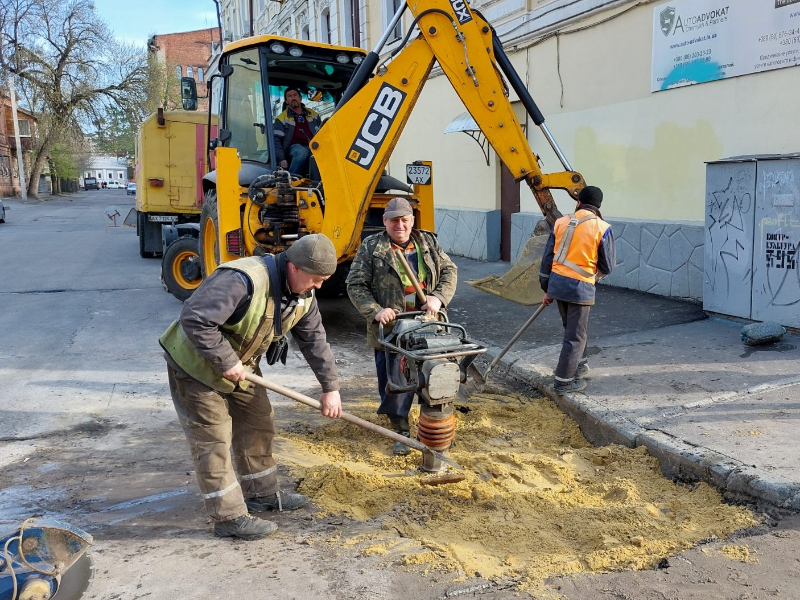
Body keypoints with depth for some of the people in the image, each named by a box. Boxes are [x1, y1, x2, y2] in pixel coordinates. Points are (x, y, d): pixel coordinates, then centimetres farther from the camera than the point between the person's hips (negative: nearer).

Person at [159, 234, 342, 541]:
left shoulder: (302, 294, -7)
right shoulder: (243, 281, -36)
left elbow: (315, 340, 1)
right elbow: (195, 319, -39)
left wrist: (330, 387, 0)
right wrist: (226, 362, -32)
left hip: (240, 364, 9)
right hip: (196, 364, -8)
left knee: (258, 423, 14)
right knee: (212, 439, -3)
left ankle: (261, 493, 31)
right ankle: (229, 517, 6)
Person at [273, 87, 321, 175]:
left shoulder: (313, 115, 22)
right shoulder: (282, 119, 12)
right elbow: (276, 141, 5)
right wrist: (282, 159, -9)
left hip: (313, 147, 2)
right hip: (295, 147, -2)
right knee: (302, 152, -41)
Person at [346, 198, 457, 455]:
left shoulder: (428, 242, 10)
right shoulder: (371, 247, 0)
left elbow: (449, 271, 10)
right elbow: (356, 285, -3)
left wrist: (438, 297, -8)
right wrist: (375, 311, -17)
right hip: (391, 330, -3)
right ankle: (401, 431, 19)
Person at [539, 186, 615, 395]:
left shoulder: (561, 223, 4)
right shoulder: (602, 228, -6)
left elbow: (547, 258, 6)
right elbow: (607, 267, -2)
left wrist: (546, 288, 15)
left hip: (557, 283, 5)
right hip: (580, 287, -5)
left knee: (574, 328, 25)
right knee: (575, 336, 6)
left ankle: (579, 365, 40)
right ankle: (564, 381, 10)